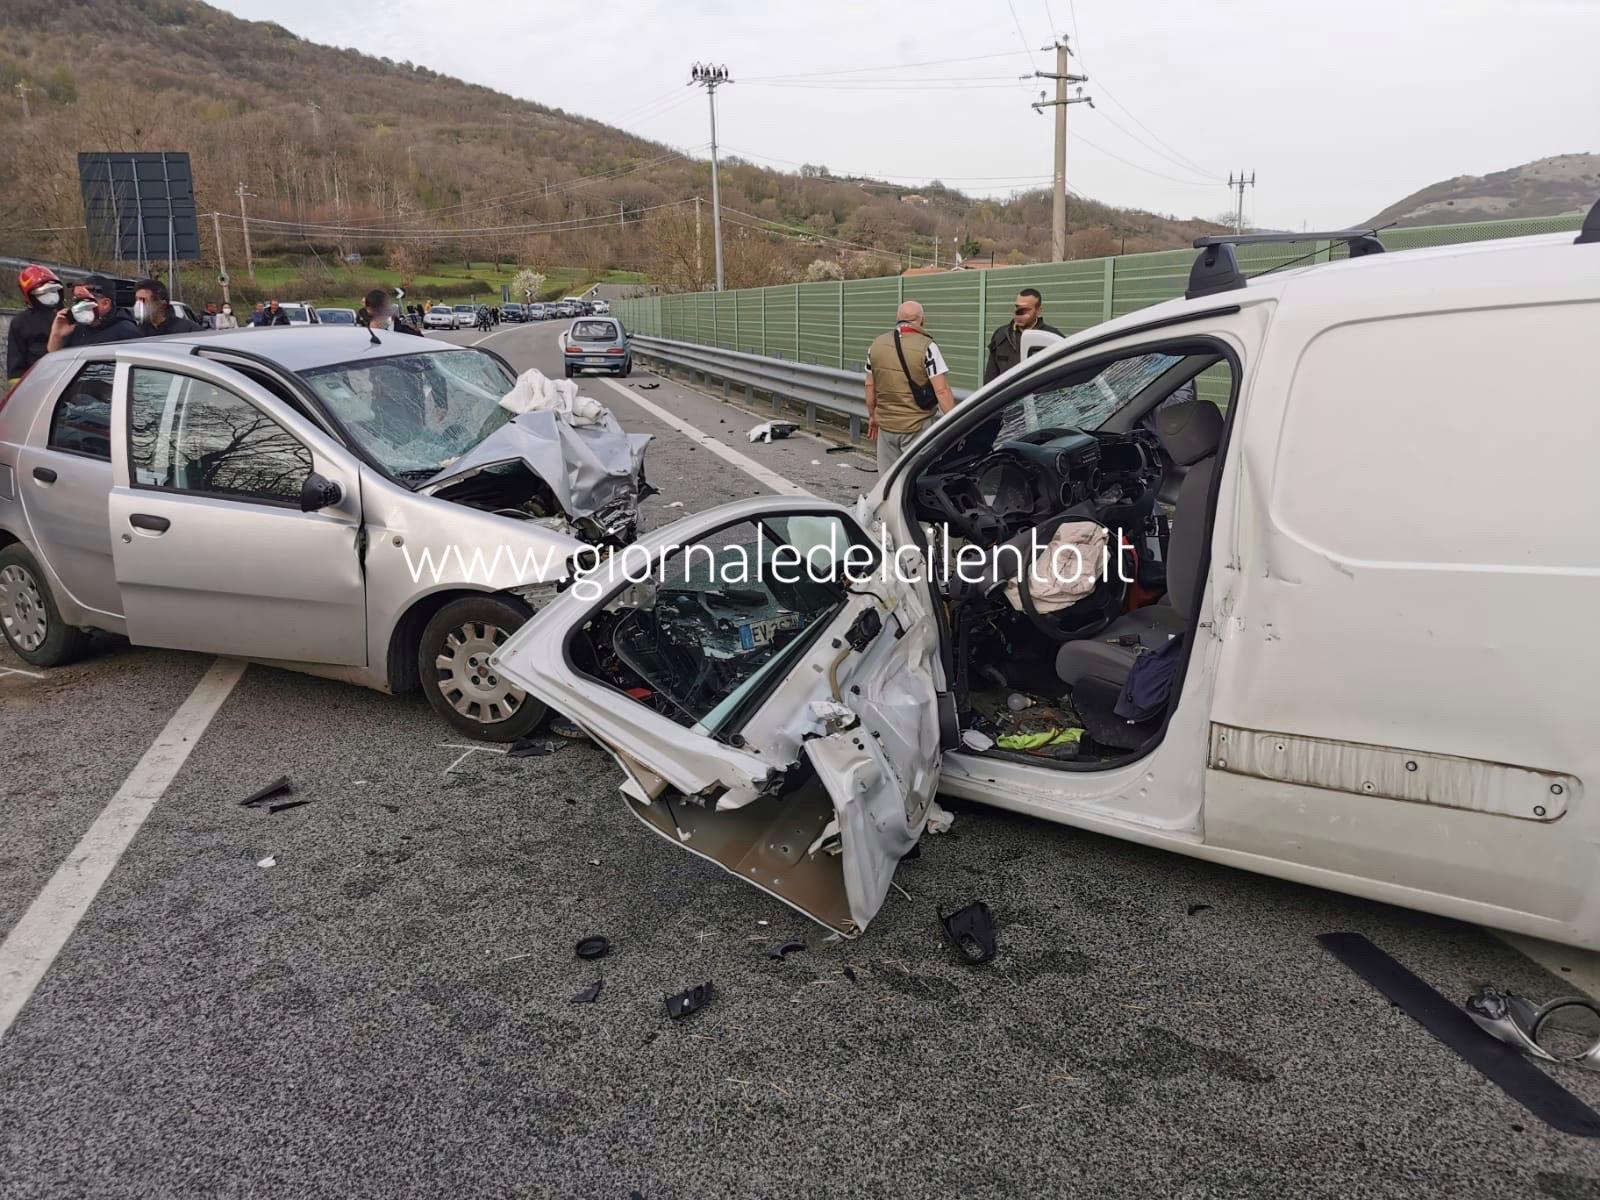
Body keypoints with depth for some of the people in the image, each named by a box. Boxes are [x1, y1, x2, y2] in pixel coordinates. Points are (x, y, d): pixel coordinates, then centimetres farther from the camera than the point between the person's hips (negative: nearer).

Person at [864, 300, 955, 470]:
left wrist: (872, 416, 23)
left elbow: (870, 386, 11)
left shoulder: (876, 344, 3)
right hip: (917, 427, -5)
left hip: (885, 425, 5)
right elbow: (942, 391, -16)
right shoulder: (927, 347, -12)